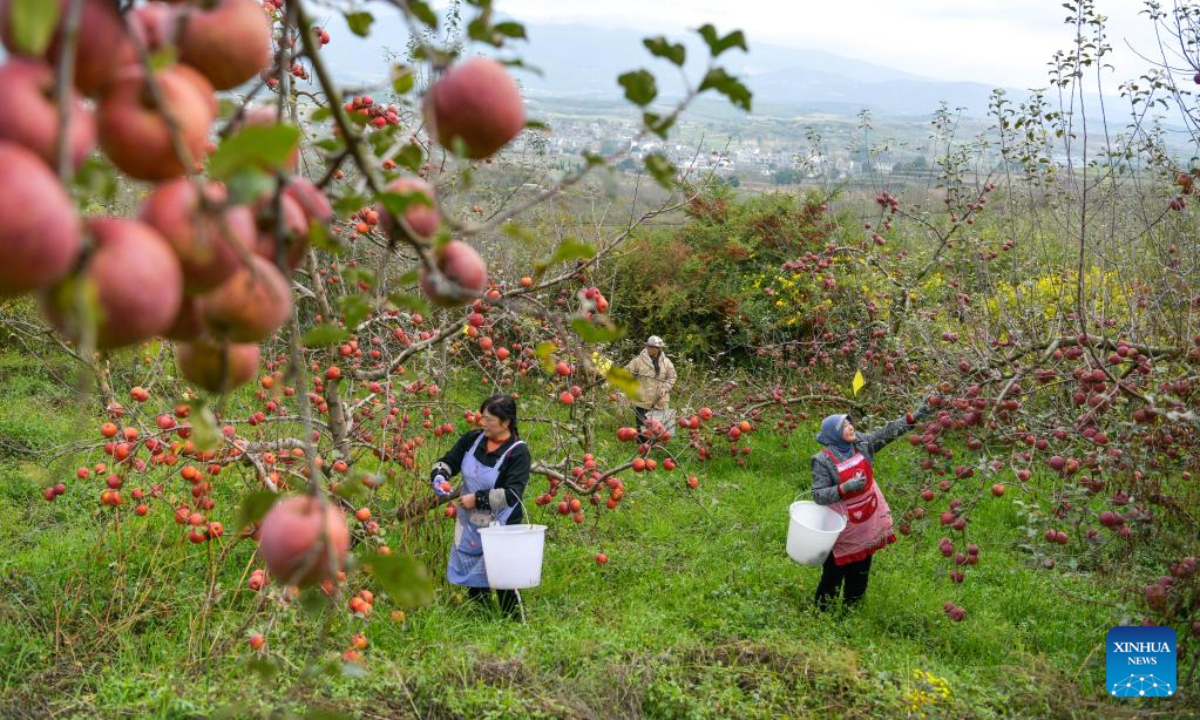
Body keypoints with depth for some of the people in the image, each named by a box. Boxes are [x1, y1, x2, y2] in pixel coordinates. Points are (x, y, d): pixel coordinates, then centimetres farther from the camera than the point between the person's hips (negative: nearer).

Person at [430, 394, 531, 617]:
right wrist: (439, 476, -11)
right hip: (470, 525, 6)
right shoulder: (472, 439, 0)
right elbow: (447, 462, 11)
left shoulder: (518, 452, -16)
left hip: (500, 528, -6)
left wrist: (478, 499, -22)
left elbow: (512, 494, -24)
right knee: (473, 578, 16)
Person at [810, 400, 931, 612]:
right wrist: (845, 488, -32)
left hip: (868, 522, 6)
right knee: (834, 573, 1)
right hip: (844, 527, -6)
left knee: (860, 572, 18)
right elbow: (818, 495, -20)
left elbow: (888, 432, -6)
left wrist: (914, 417, -15)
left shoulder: (861, 444, -3)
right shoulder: (823, 460, -18)